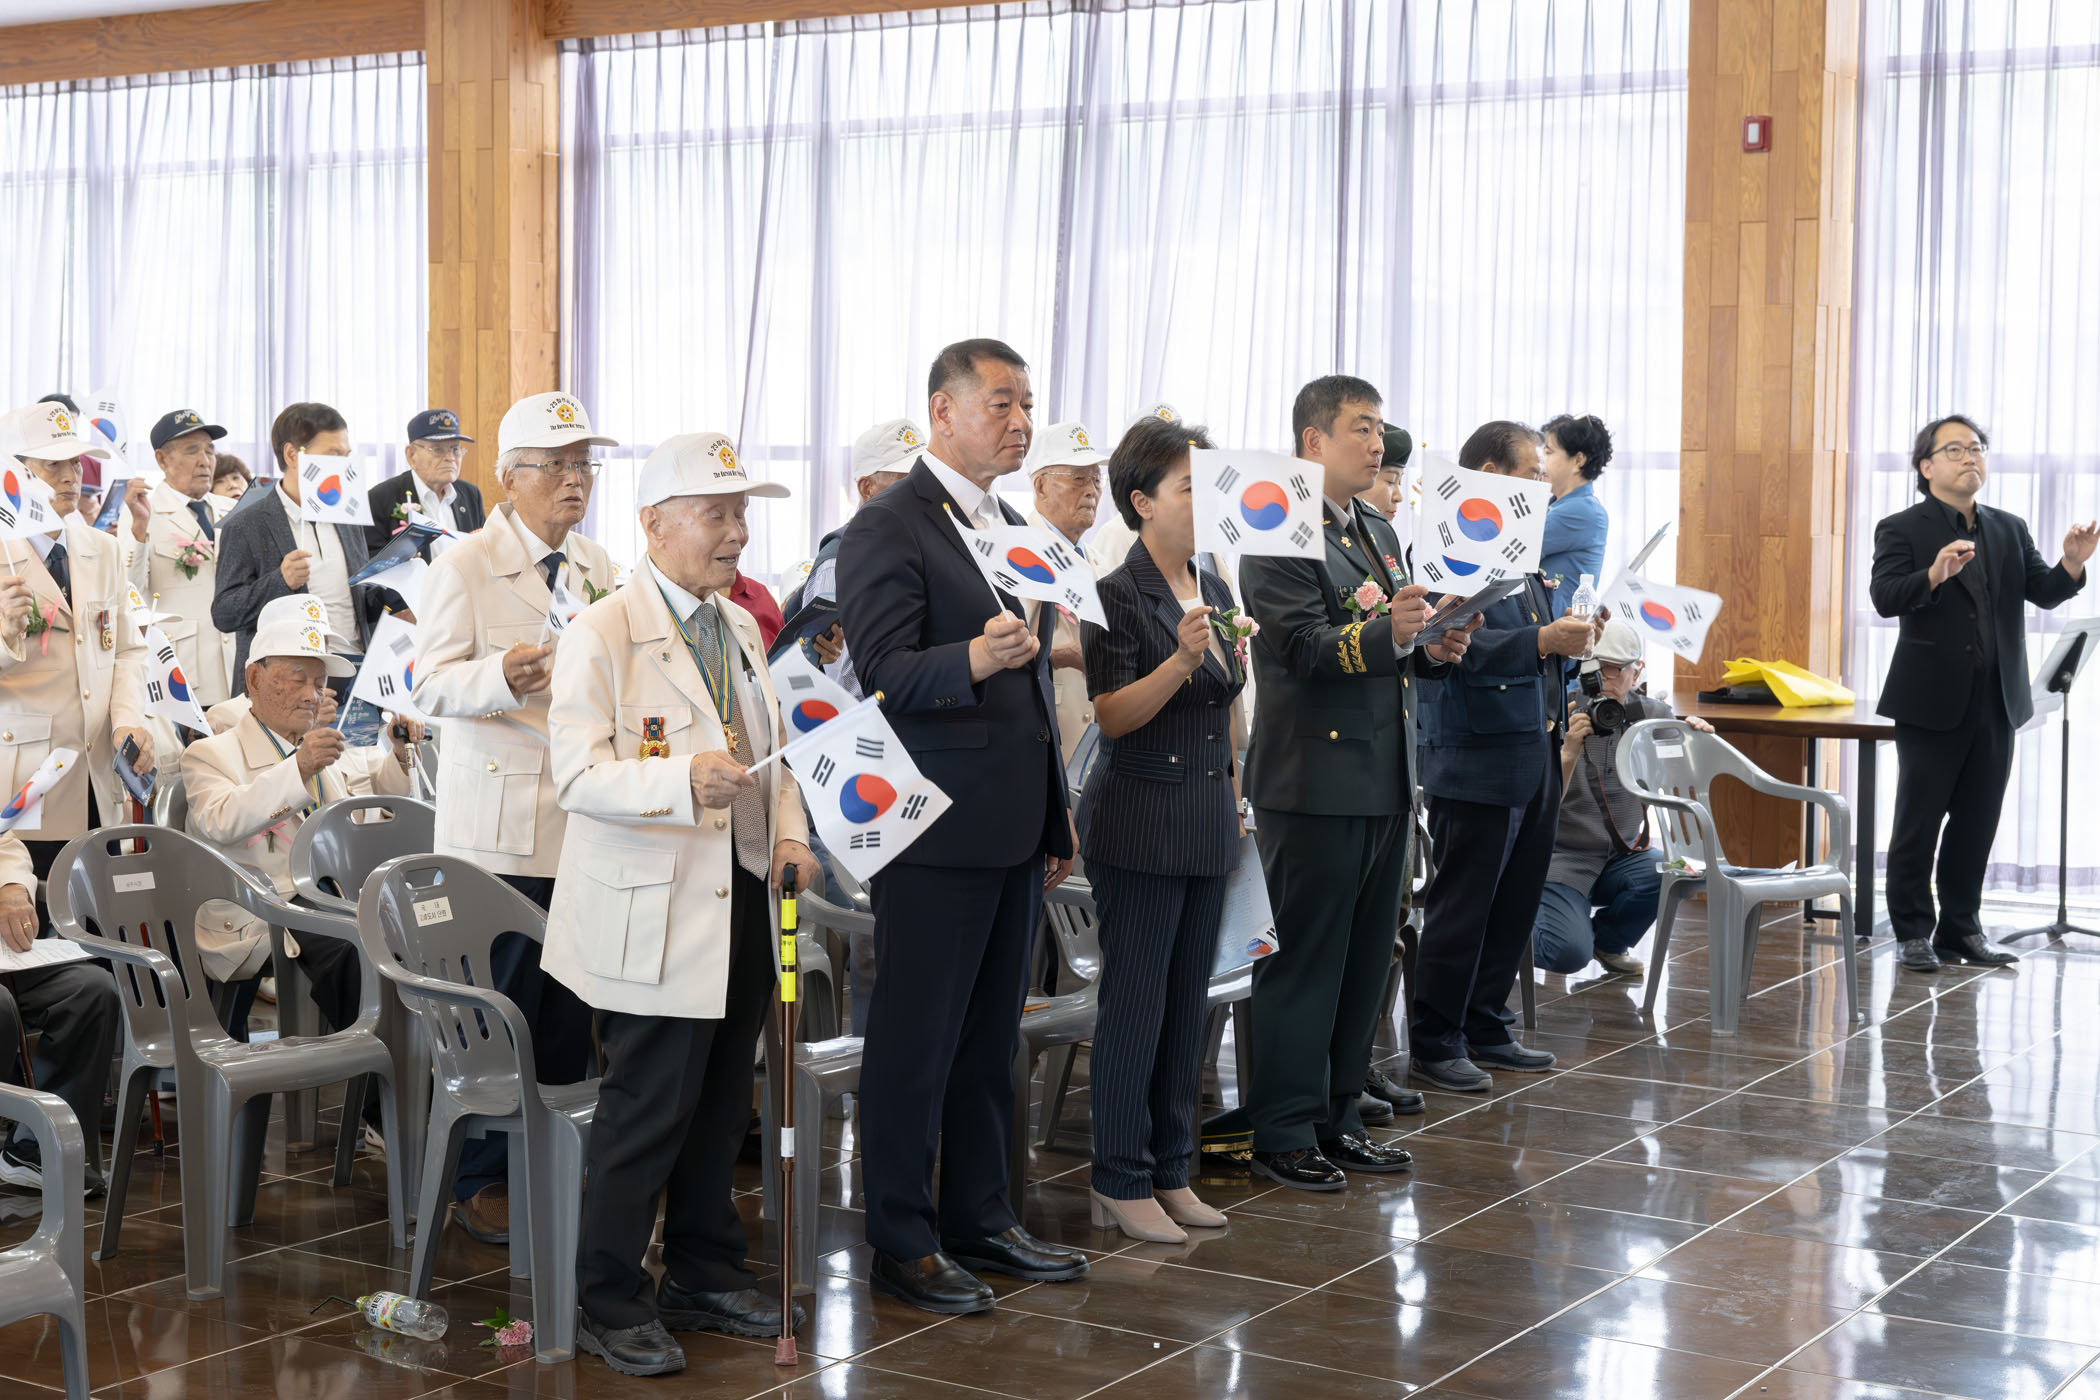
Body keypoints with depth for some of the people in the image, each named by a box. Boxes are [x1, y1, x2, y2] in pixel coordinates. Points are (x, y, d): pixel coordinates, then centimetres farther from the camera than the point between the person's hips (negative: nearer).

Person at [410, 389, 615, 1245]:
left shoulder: (599, 570, 16)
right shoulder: (466, 565, -3)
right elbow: (431, 684, -12)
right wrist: (503, 675, -30)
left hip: (582, 819, 6)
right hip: (500, 827, -5)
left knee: (570, 1008, 6)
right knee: (501, 1003, -3)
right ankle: (483, 1182, 9)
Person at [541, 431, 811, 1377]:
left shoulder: (741, 627, 15)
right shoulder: (601, 634, -10)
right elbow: (579, 775, -18)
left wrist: (786, 832, 7)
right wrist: (684, 780, -34)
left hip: (741, 906, 8)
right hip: (654, 917, -7)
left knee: (721, 1104, 15)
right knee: (648, 1110, -3)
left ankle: (706, 1275, 30)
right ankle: (610, 1306, 10)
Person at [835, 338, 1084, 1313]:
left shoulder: (1012, 529, 17)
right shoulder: (889, 528, -10)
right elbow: (882, 674, -18)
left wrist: (1054, 822, 21)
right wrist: (974, 660, -36)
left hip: (1012, 830, 8)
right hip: (936, 829, -8)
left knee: (992, 1036, 15)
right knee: (916, 1042, 0)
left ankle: (979, 1220, 26)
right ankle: (902, 1244, 9)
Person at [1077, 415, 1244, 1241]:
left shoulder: (1214, 590, 12)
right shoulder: (1117, 596, -11)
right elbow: (1111, 715, -18)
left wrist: (1232, 795, 18)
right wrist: (1180, 660, -30)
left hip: (1207, 821, 7)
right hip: (1139, 821, -7)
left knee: (1188, 1002, 11)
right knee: (1136, 1002, -2)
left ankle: (1170, 1172, 19)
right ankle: (1119, 1183, 6)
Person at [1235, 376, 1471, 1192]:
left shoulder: (1379, 534, 17)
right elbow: (1305, 647, -21)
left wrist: (1434, 649, 0)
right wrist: (1387, 633, -36)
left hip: (1382, 782, 9)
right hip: (1314, 780, -9)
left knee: (1364, 962, 14)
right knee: (1304, 963, -2)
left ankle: (1339, 1119, 24)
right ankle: (1284, 1136, 6)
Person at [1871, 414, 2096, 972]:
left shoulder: (2010, 530, 12)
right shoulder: (1902, 529, -4)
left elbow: (2044, 592, 3)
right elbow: (1885, 597, -18)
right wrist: (1934, 575, -36)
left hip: (1996, 701, 5)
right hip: (1932, 701, -5)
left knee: (1976, 822, 10)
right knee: (1919, 822, 1)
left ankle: (1961, 928, 19)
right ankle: (1914, 932, 10)